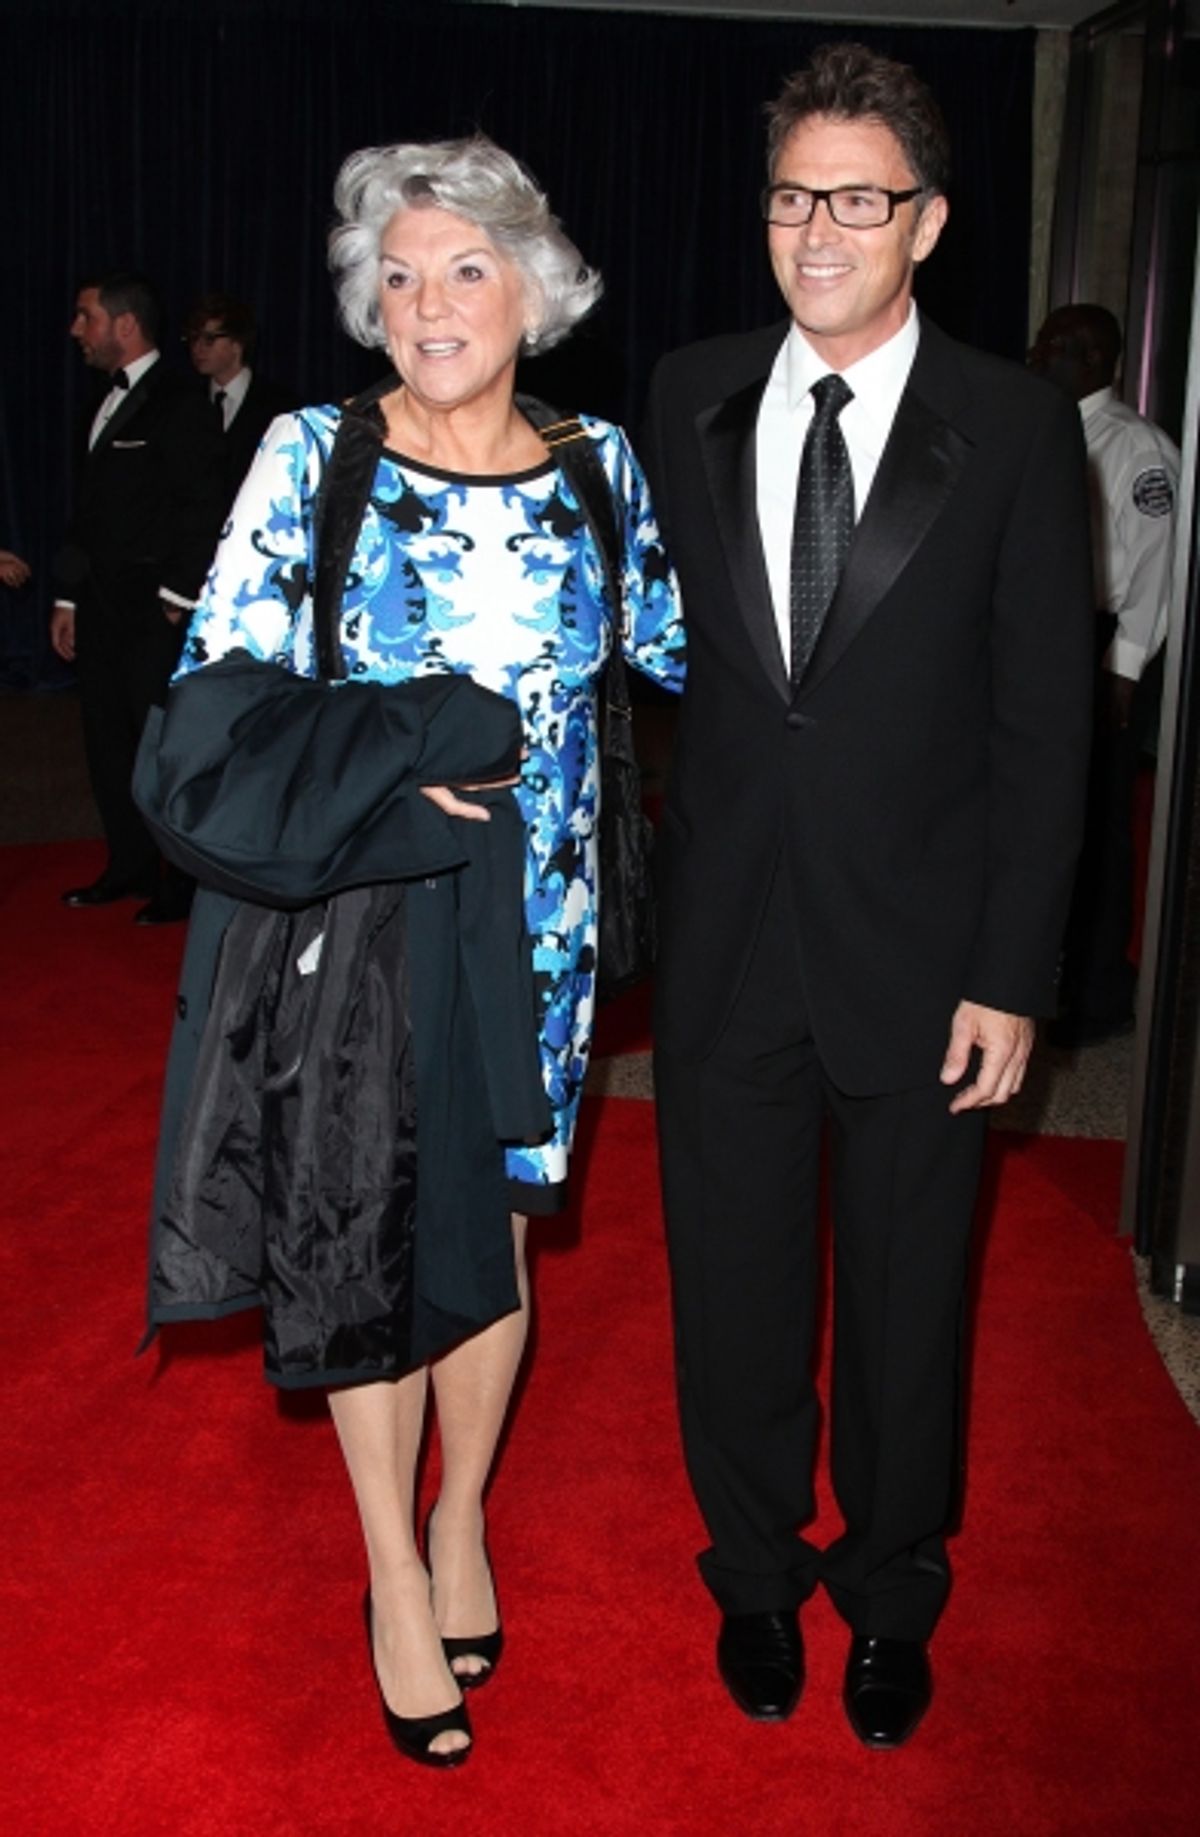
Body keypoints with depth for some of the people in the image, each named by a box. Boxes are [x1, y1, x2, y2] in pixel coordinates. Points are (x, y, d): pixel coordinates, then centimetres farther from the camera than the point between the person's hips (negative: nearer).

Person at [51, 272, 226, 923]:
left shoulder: (176, 406, -9)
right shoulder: (109, 405, 15)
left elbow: (201, 512, -14)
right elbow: (88, 512, 17)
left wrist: (177, 601, -15)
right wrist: (68, 596, 15)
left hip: (153, 613, -8)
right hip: (101, 609, 8)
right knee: (108, 741, 12)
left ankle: (184, 883, 9)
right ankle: (129, 866, 23)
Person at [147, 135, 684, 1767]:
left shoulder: (599, 464, 2)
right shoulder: (313, 455, -6)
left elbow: (667, 648, 16)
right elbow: (214, 690, -7)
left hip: (533, 916, 2)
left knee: (492, 1227, 12)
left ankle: (461, 1520, 37)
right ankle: (394, 1574, 27)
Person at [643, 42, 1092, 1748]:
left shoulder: (1016, 426, -6)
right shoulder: (690, 399, 3)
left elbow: (1046, 720, -6)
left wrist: (1012, 973, -9)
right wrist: (642, 877, 0)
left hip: (918, 953, -2)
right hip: (726, 947, 2)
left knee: (906, 1297, 14)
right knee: (733, 1286, 15)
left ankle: (891, 1596, 39)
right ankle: (755, 1574, 40)